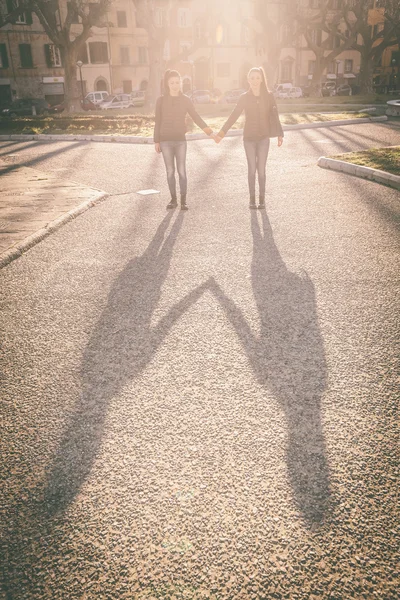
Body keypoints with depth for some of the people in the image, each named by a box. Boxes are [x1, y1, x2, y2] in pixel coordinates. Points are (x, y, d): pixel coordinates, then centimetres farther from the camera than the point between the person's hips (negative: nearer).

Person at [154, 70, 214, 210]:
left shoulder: (185, 100, 3)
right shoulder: (161, 100, 2)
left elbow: (196, 118, 1)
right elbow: (157, 122, 5)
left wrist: (209, 132, -10)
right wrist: (156, 141, 2)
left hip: (180, 140, 0)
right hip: (165, 141, 0)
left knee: (182, 171, -2)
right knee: (170, 171, 4)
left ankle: (183, 200, 4)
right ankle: (173, 199, 13)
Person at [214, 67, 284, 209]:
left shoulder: (269, 96, -2)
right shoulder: (244, 97, -1)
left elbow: (274, 116, -5)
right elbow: (233, 116, -2)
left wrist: (279, 134, -14)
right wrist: (222, 132, -9)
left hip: (263, 138, 0)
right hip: (249, 138, 1)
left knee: (261, 170, 0)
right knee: (252, 169, 3)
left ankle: (262, 199, 11)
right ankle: (252, 199, 13)